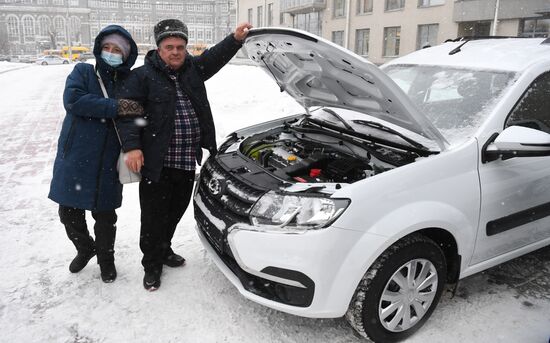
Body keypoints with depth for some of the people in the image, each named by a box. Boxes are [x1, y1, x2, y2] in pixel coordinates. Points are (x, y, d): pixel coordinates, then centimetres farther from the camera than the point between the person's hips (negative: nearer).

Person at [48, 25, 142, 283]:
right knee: (69, 213, 11)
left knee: (105, 217, 9)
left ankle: (106, 258, 34)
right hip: (74, 162, 0)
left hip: (107, 167, 0)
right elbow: (73, 99, -17)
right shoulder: (83, 73, 2)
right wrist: (115, 108, -23)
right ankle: (85, 249, 39)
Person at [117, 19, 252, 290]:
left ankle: (164, 250, 42)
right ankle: (152, 265, 24)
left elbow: (216, 56, 6)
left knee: (175, 212, 19)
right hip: (157, 163, -5)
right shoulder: (142, 76, -5)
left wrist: (236, 39, -13)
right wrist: (132, 146, -22)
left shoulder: (193, 68, 10)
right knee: (154, 216, 4)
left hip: (188, 162, 5)